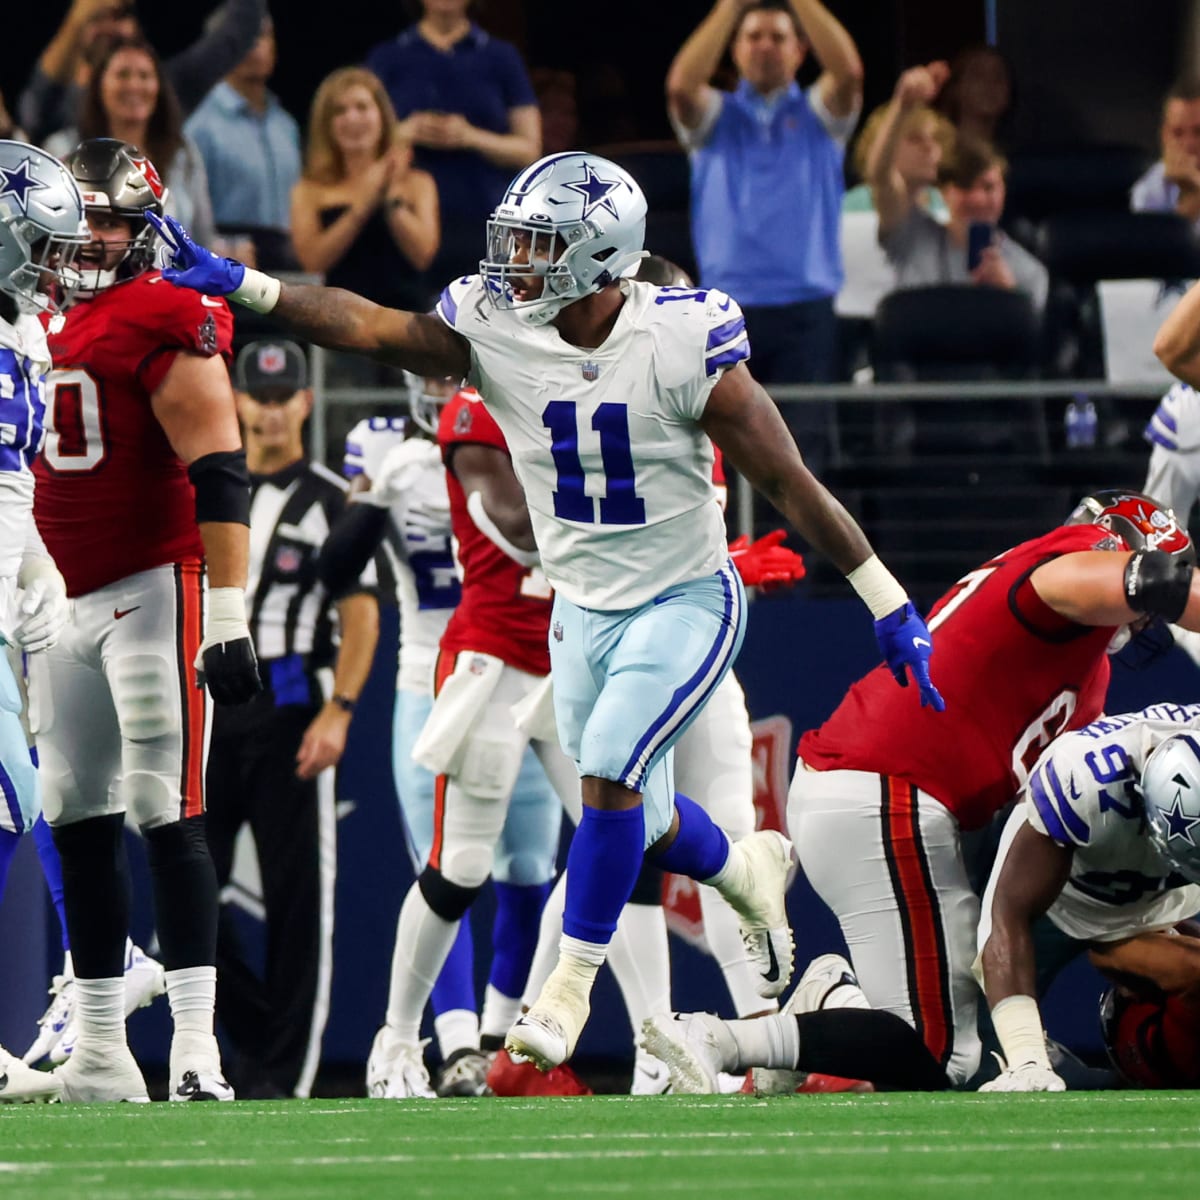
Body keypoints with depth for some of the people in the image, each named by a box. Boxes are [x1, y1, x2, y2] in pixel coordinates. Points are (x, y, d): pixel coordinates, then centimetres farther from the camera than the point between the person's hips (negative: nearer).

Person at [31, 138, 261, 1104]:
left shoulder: (168, 327, -9)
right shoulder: (38, 323, 15)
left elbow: (221, 478, -15)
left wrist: (229, 617, -21)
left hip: (152, 591, -8)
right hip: (63, 604, 8)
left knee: (167, 817, -12)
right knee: (80, 825, 8)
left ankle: (196, 1048, -15)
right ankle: (99, 1053, 13)